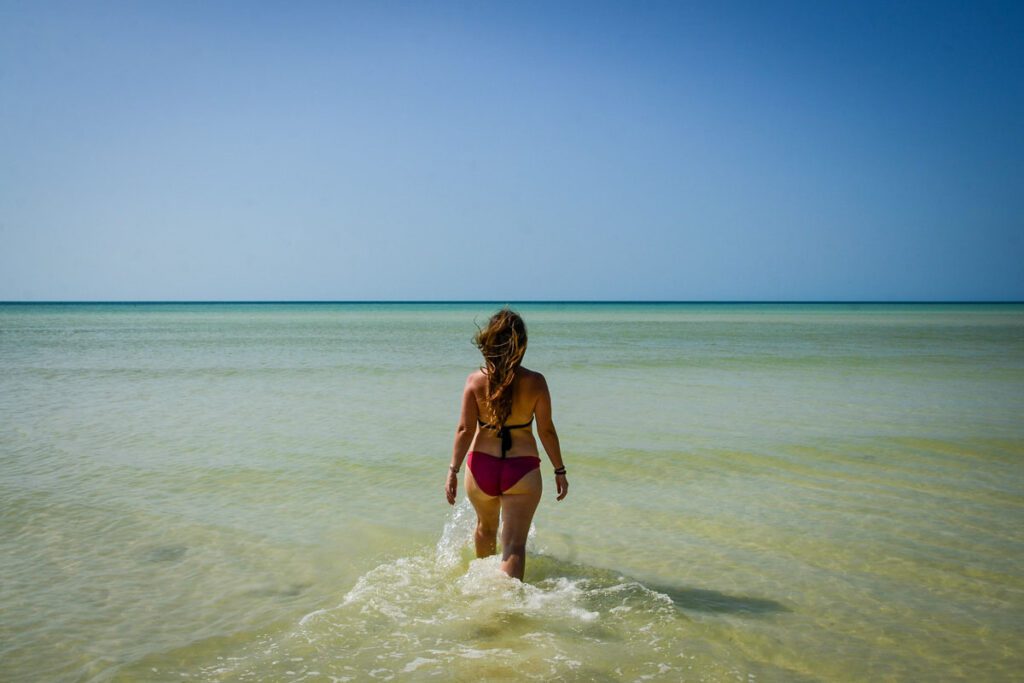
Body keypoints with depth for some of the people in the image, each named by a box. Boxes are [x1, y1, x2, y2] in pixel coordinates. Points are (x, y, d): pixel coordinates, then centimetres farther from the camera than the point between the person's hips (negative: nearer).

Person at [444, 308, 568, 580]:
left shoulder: (475, 381, -7)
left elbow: (465, 429, -8)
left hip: (481, 467, 3)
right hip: (522, 469, -3)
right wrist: (559, 471, 5)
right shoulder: (535, 382, -9)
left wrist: (453, 470, -3)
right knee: (514, 544, 2)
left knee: (485, 527, 29)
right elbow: (546, 430, -5)